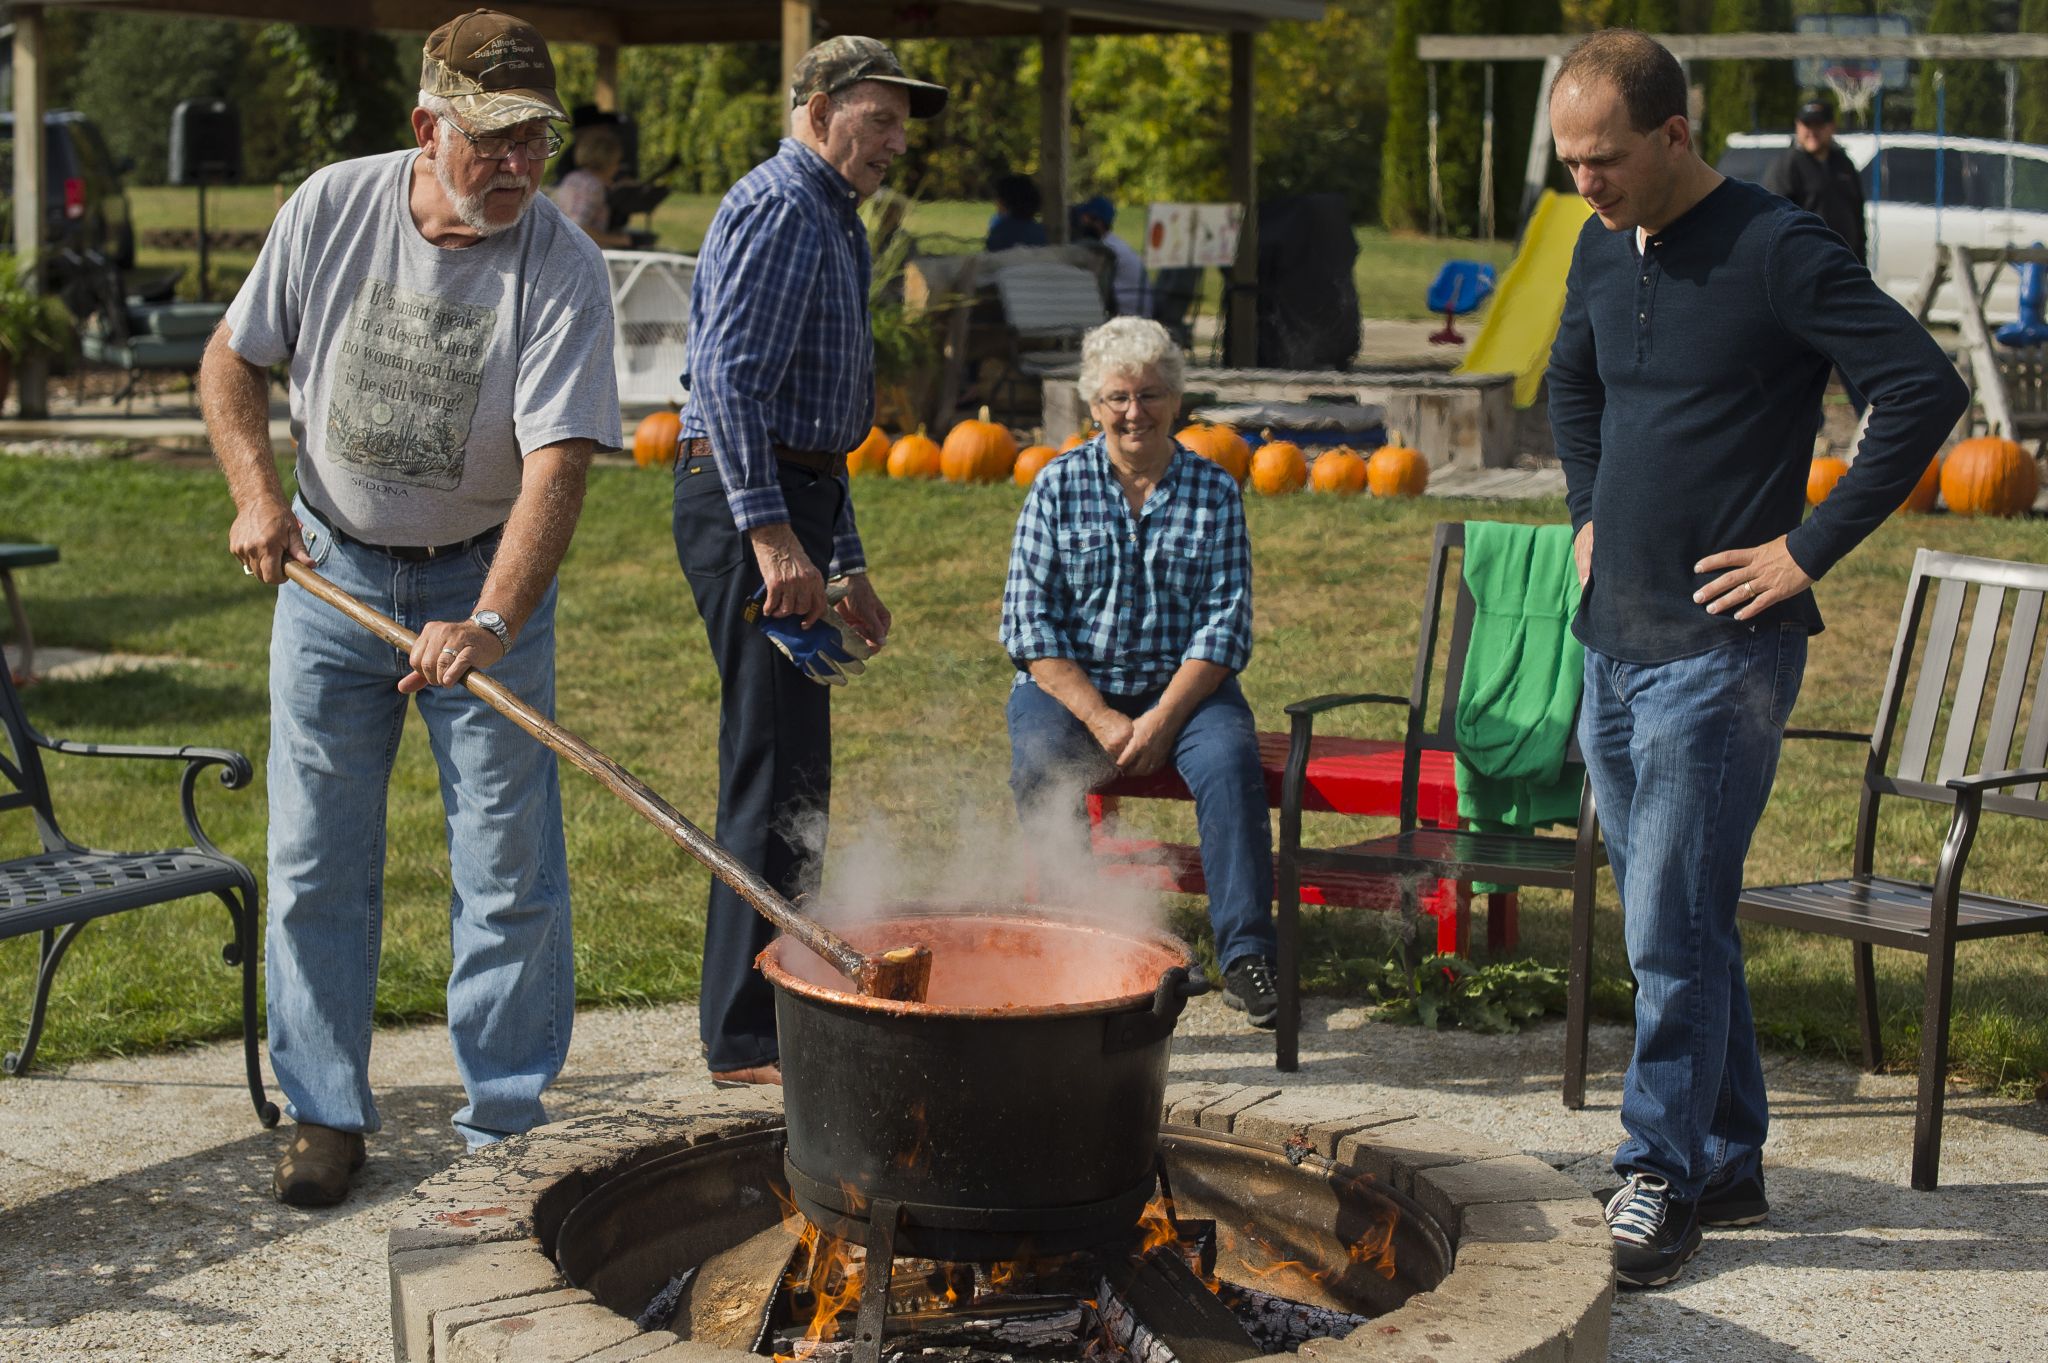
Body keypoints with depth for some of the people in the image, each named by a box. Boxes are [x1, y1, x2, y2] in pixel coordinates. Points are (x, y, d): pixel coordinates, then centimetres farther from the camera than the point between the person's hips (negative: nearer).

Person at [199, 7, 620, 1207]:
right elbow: (234, 359, 5)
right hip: (329, 569, 2)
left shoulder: (561, 267, -18)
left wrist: (492, 625, -40)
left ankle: (506, 1117, 15)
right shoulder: (334, 209, -9)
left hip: (484, 579, -2)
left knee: (511, 864, 0)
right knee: (316, 860, 5)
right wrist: (258, 494, -11)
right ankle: (328, 1112, 18)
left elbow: (557, 465, -27)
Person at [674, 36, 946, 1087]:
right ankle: (747, 1037, -6)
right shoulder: (779, 206, -9)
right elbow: (728, 379, -21)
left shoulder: (832, 224, 24)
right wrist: (770, 532, -27)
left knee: (792, 770, 14)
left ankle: (788, 1005, 24)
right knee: (775, 770, -10)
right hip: (747, 498, -11)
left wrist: (846, 566, 27)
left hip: (789, 503, 11)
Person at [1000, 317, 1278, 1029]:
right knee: (1039, 765, -32)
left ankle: (1245, 954, -27)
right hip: (1070, 684, 0)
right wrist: (1102, 719, -15)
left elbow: (1225, 625, -1)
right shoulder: (1058, 486, 4)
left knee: (1230, 761, -30)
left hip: (1182, 685, 0)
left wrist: (1162, 718, -16)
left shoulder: (1215, 492, 6)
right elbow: (1028, 623, -3)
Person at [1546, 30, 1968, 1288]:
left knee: (1673, 933, -5)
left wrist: (1810, 549, -17)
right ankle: (1730, 1166, 25)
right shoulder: (1604, 252, 9)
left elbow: (1928, 389, -19)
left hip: (1719, 651, -8)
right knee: (1681, 923, 14)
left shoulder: (1777, 251, -14)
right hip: (1613, 642, 8)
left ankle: (1661, 1174, 8)